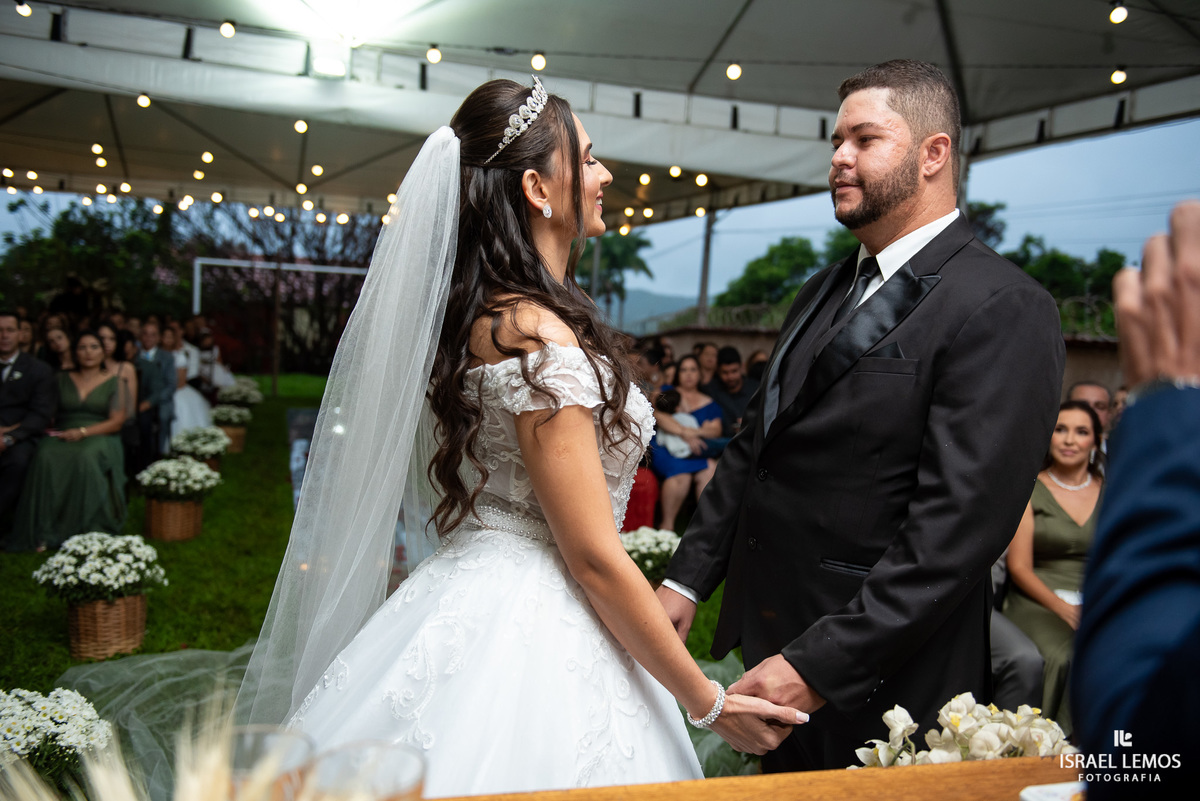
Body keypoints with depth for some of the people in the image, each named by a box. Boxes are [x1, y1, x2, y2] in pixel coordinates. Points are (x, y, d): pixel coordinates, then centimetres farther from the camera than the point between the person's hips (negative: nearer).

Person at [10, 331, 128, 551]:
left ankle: (85, 529, -32)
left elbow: (116, 422, 1)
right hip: (63, 435, 2)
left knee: (86, 458, -38)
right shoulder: (62, 379, 19)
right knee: (46, 457, -33)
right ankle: (43, 532, -32)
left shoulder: (114, 382, 10)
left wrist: (83, 432, -12)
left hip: (99, 436, -2)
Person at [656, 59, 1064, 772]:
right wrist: (689, 578, 6)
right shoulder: (827, 289, 10)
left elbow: (958, 528, -23)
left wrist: (818, 665, -23)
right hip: (771, 636, 7)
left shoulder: (1005, 310, -17)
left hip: (874, 689, -7)